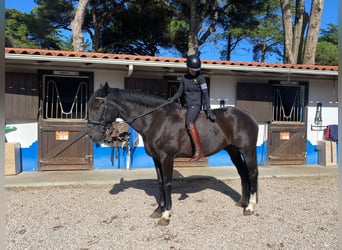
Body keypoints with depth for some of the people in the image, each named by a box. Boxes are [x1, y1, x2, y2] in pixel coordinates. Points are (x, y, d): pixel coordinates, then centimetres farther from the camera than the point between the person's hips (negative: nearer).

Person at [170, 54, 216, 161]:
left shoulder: (200, 78, -2)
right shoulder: (184, 78, 13)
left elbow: (205, 94, -7)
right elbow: (179, 92, 14)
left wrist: (208, 109, -14)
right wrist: (171, 100, -4)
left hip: (196, 105, -7)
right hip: (187, 105, 7)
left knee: (189, 123, -31)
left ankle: (198, 150, -33)